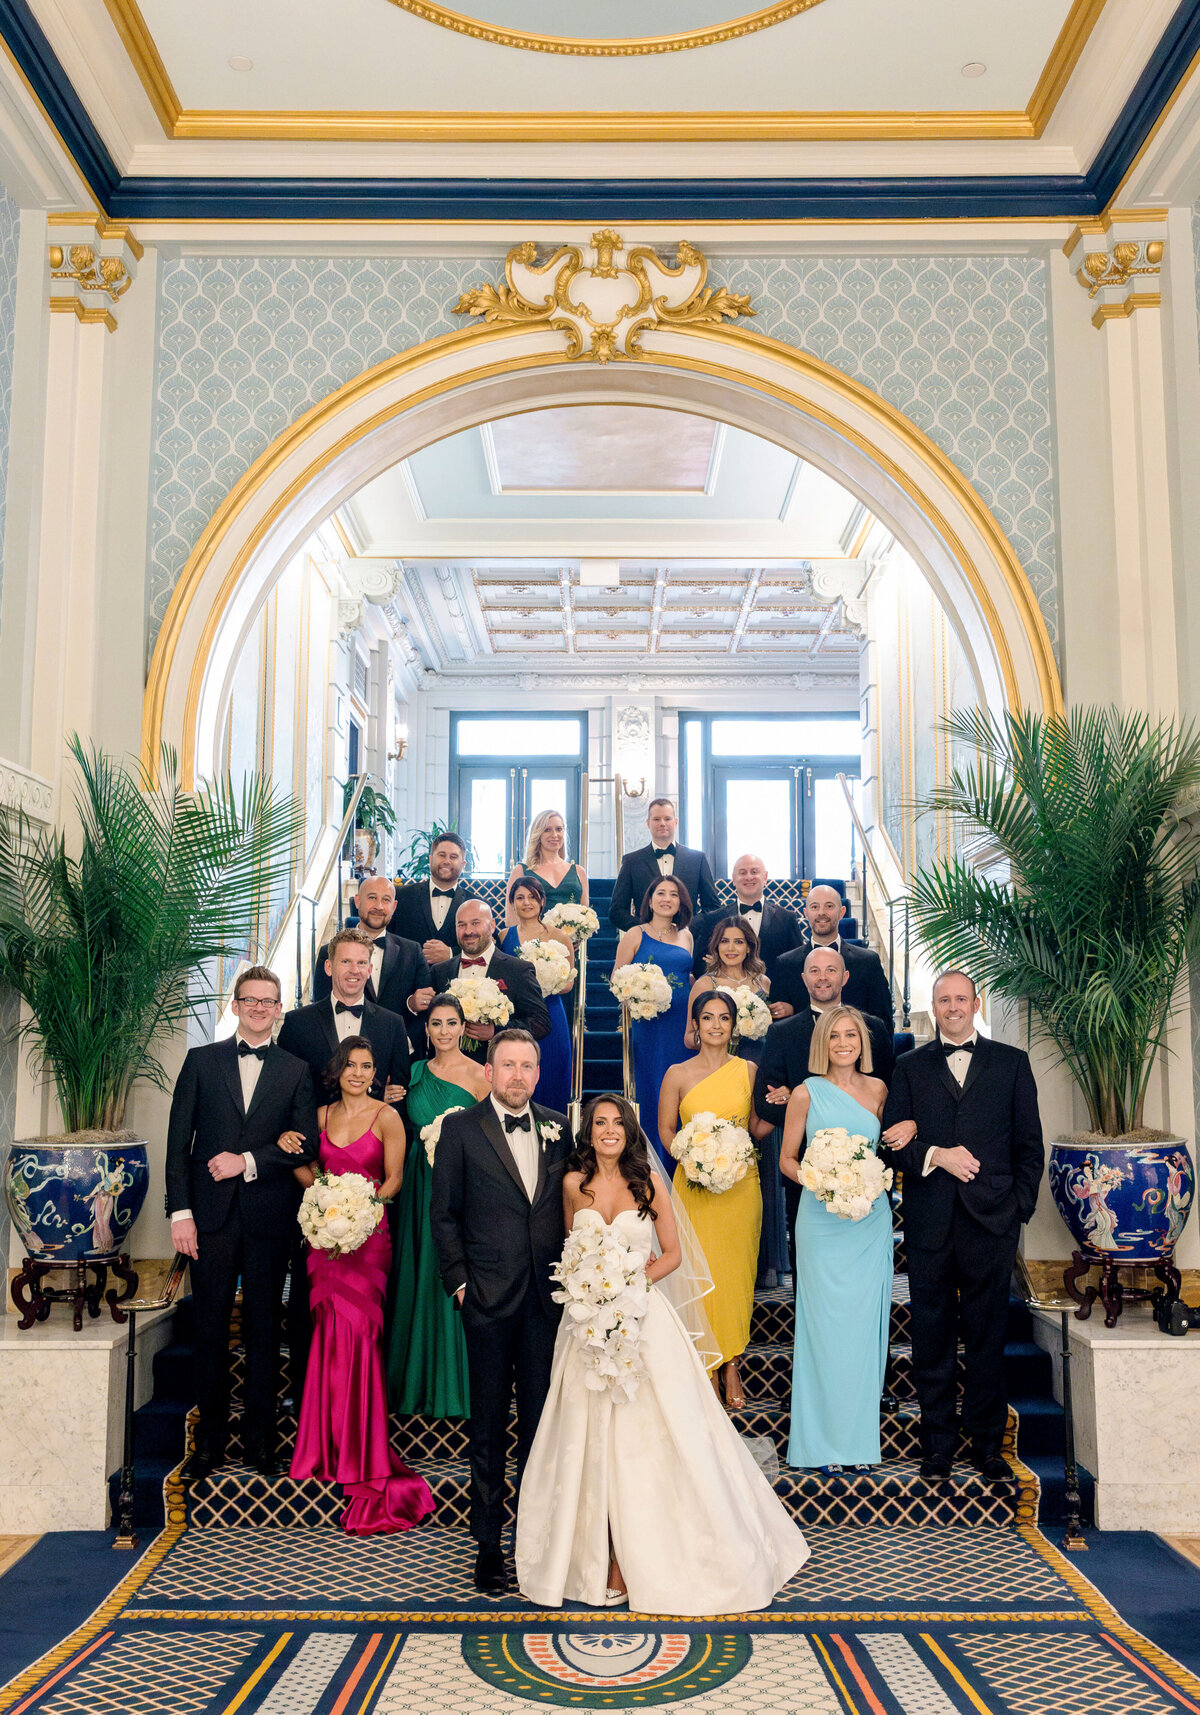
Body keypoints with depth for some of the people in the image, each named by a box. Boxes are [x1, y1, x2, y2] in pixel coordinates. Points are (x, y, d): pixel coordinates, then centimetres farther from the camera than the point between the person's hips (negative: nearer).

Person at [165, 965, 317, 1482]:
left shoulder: (296, 1071, 8)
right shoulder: (201, 1061, 7)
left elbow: (306, 1143, 0)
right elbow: (179, 1140, 2)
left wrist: (248, 1162, -11)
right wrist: (180, 1211, -6)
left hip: (269, 1216, 0)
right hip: (211, 1213, 0)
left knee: (264, 1327, 7)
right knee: (210, 1327, 5)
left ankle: (259, 1436, 18)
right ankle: (210, 1438, 17)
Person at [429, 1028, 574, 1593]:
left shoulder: (558, 1127, 7)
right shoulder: (460, 1128, -2)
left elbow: (569, 1205, 10)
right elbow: (443, 1213, -1)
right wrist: (459, 1281, -6)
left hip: (548, 1297, 3)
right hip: (489, 1298, -2)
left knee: (542, 1420, 11)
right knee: (488, 1425, 7)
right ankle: (488, 1542, 20)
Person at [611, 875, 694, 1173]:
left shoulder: (685, 936, 13)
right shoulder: (635, 935, 2)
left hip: (683, 1023, 3)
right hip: (649, 1023, -3)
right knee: (651, 1089, -1)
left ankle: (678, 1164, 14)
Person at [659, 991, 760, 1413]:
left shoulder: (748, 1071, 6)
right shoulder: (678, 1074, 3)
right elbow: (666, 1130, 7)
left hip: (741, 1184, 1)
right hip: (695, 1185, -1)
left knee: (737, 1271, 4)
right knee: (700, 1272, -2)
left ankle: (732, 1364, 18)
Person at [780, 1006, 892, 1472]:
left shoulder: (877, 1089, 7)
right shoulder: (807, 1093, -1)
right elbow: (787, 1159, 4)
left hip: (871, 1219, 3)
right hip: (821, 1220, -3)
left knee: (865, 1325, 5)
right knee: (825, 1324, -1)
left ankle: (860, 1436, 17)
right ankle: (826, 1440, 11)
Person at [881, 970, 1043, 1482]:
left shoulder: (1012, 1062, 9)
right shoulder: (910, 1066, 11)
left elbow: (1029, 1144, 7)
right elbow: (892, 1140, 4)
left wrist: (1019, 1205, -1)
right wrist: (936, 1155, -12)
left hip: (991, 1218, -1)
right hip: (929, 1222, 1)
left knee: (987, 1335, 6)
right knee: (932, 1336, 6)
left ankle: (988, 1443, 19)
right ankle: (938, 1442, 18)